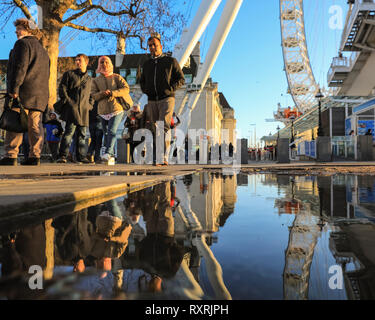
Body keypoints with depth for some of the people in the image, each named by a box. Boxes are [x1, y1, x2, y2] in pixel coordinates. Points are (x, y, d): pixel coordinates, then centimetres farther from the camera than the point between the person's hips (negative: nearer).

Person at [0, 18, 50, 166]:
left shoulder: (22, 44, -1)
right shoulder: (42, 50, 25)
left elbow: (20, 67, -13)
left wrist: (14, 89, -17)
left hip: (24, 92, -8)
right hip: (40, 94, 8)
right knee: (35, 125, 4)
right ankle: (35, 156, 3)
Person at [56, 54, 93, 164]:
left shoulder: (89, 79, 22)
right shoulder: (69, 74, 10)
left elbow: (91, 94, 27)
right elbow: (62, 88, 4)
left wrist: (90, 104, 11)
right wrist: (67, 100, -7)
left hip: (84, 110, 4)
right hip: (72, 107, -4)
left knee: (82, 133, 5)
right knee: (70, 130, -13)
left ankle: (81, 156, 10)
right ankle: (63, 156, -9)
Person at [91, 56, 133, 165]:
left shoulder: (117, 77, 10)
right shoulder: (96, 80, 17)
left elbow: (126, 89, -2)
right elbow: (93, 95, 7)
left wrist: (112, 93, -14)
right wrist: (102, 93, -14)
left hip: (117, 108, -4)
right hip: (103, 111, 4)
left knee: (112, 131, -19)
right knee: (106, 133, 6)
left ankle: (108, 153, -27)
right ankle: (111, 157, 14)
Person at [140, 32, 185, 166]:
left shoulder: (171, 61, 8)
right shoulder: (146, 64, 21)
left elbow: (181, 79, 6)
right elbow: (142, 81, 32)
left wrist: (171, 89, -9)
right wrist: (145, 90, 11)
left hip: (166, 99, -5)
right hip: (152, 101, 5)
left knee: (163, 127, -19)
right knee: (156, 129, 5)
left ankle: (163, 158, -26)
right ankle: (159, 159, 12)